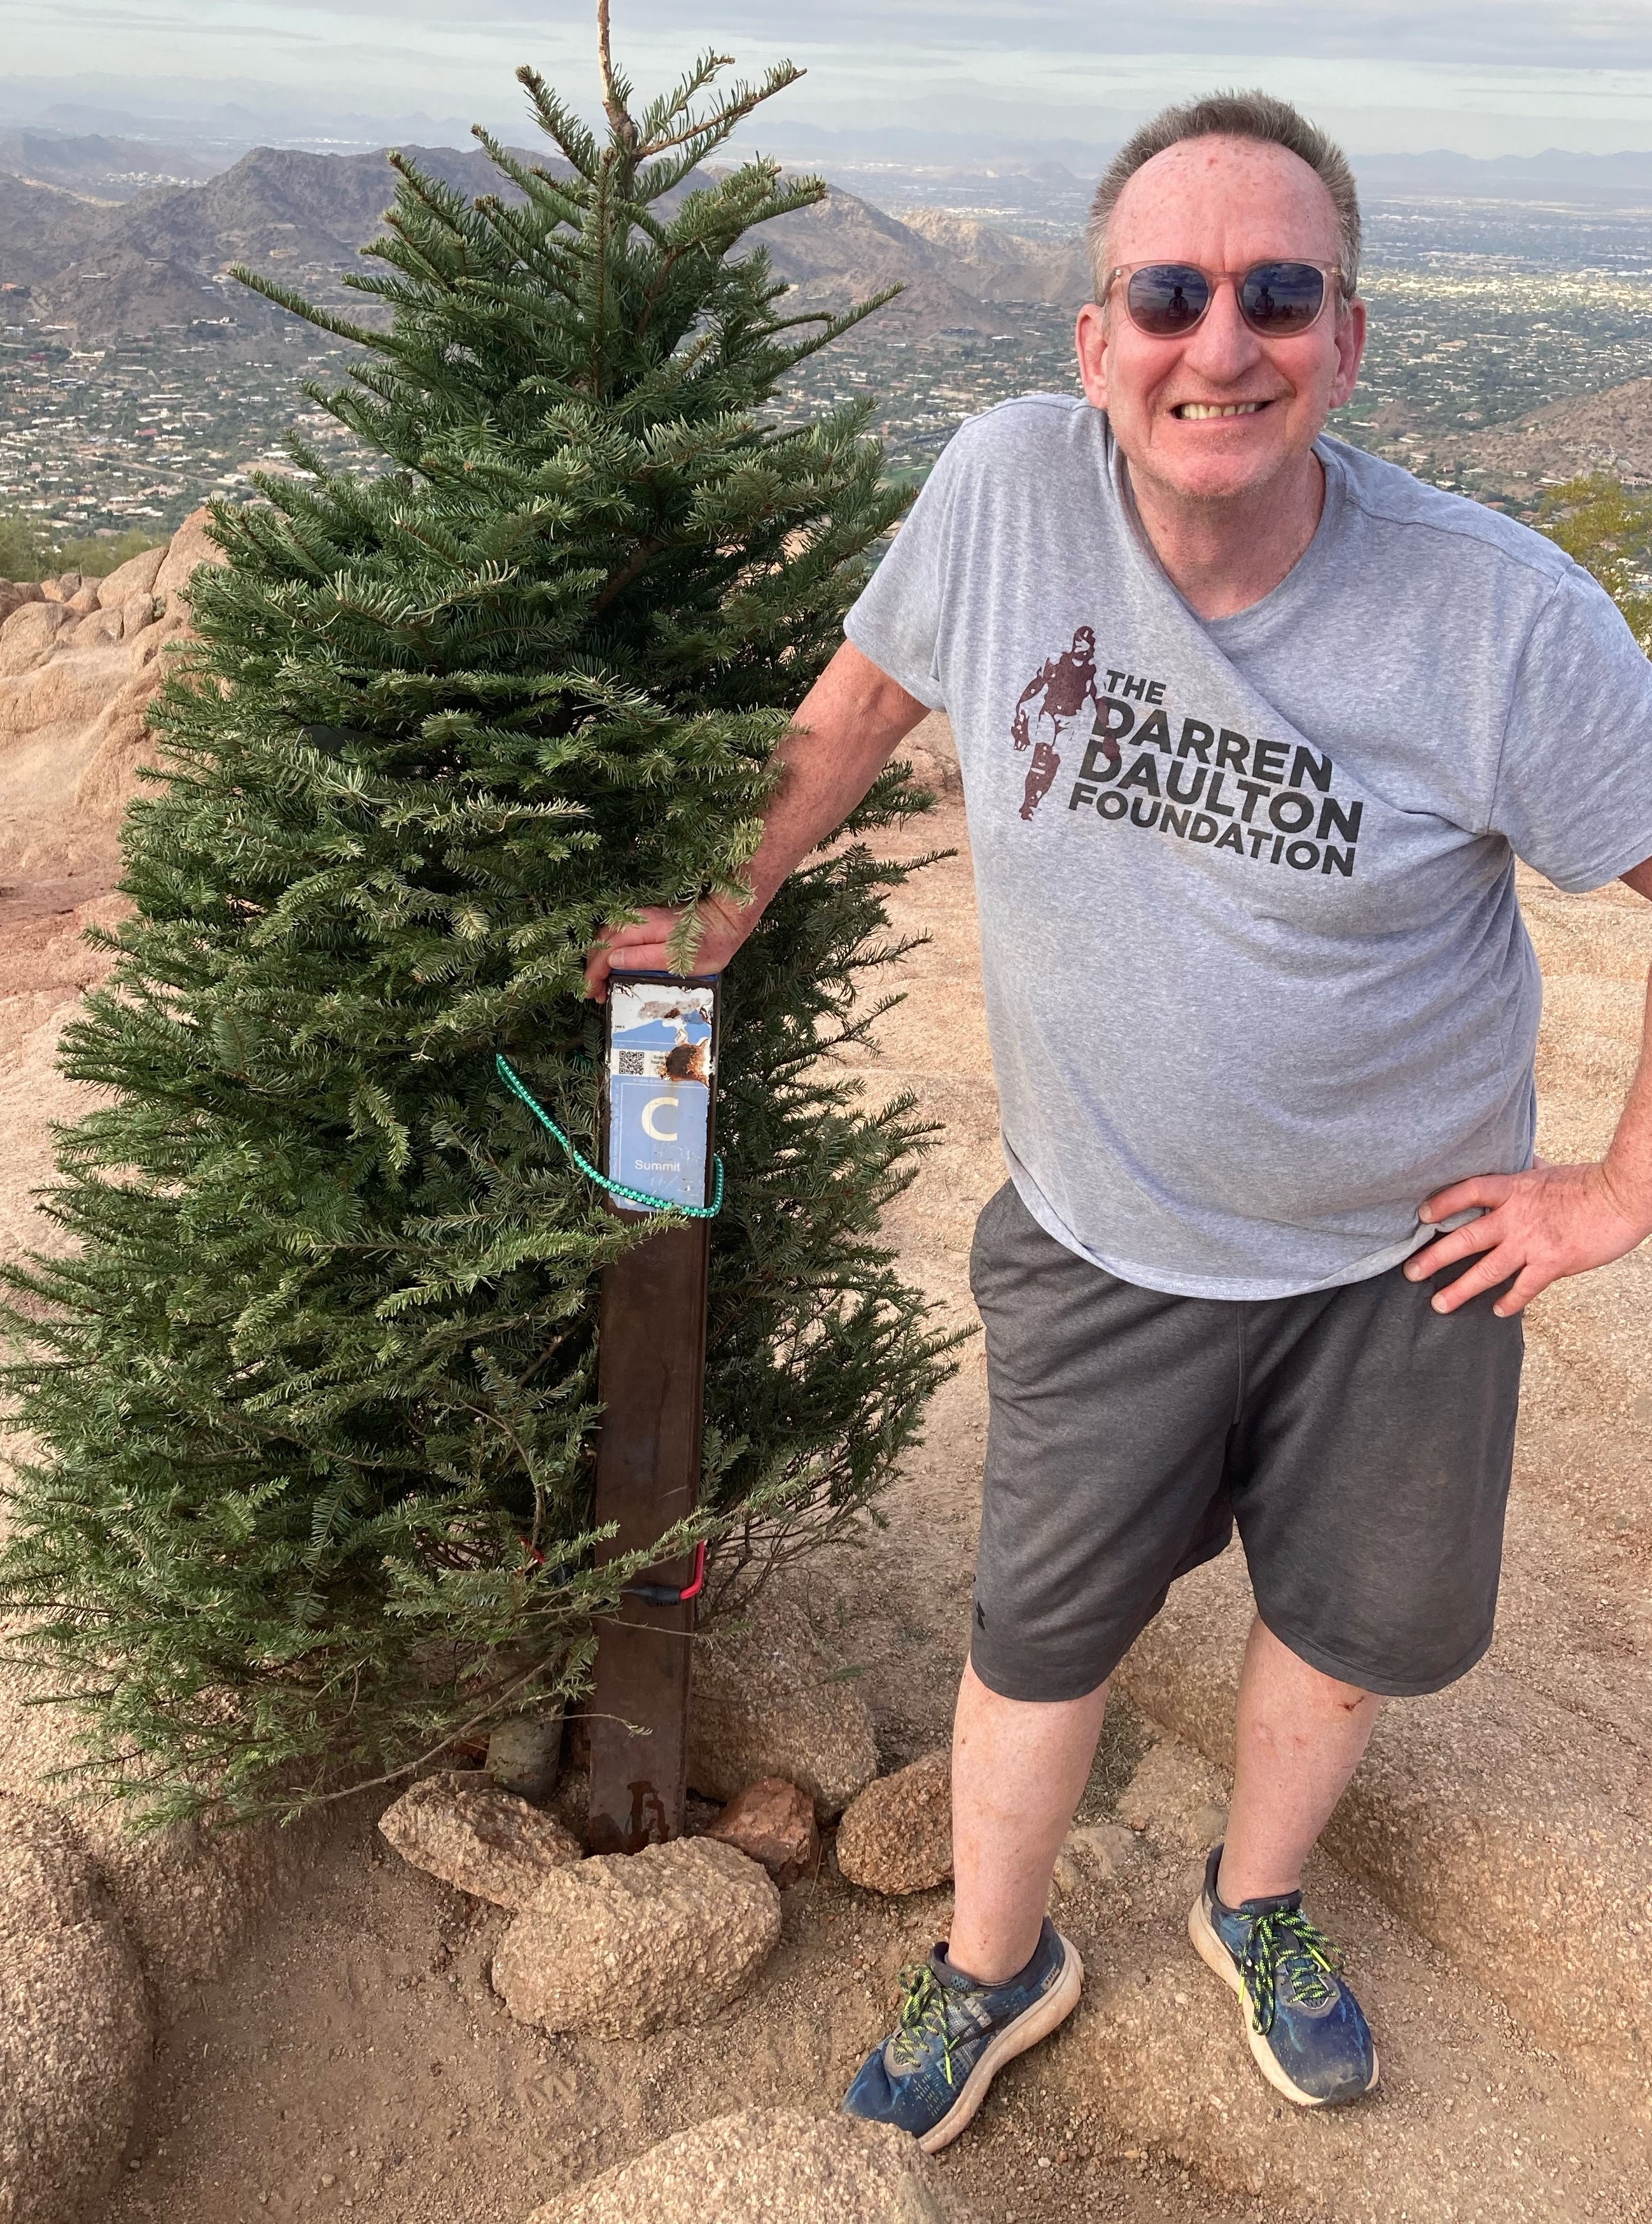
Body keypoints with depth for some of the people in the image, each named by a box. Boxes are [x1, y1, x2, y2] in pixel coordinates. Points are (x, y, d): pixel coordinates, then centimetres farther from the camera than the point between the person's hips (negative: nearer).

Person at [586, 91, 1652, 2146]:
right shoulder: (1008, 482, -17)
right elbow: (868, 694, 2)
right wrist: (724, 905, 9)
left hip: (1406, 1246, 0)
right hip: (1108, 1239, 0)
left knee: (1362, 1626, 19)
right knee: (1042, 1630, 13)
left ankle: (1256, 1905, 52)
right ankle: (993, 1967, 43)